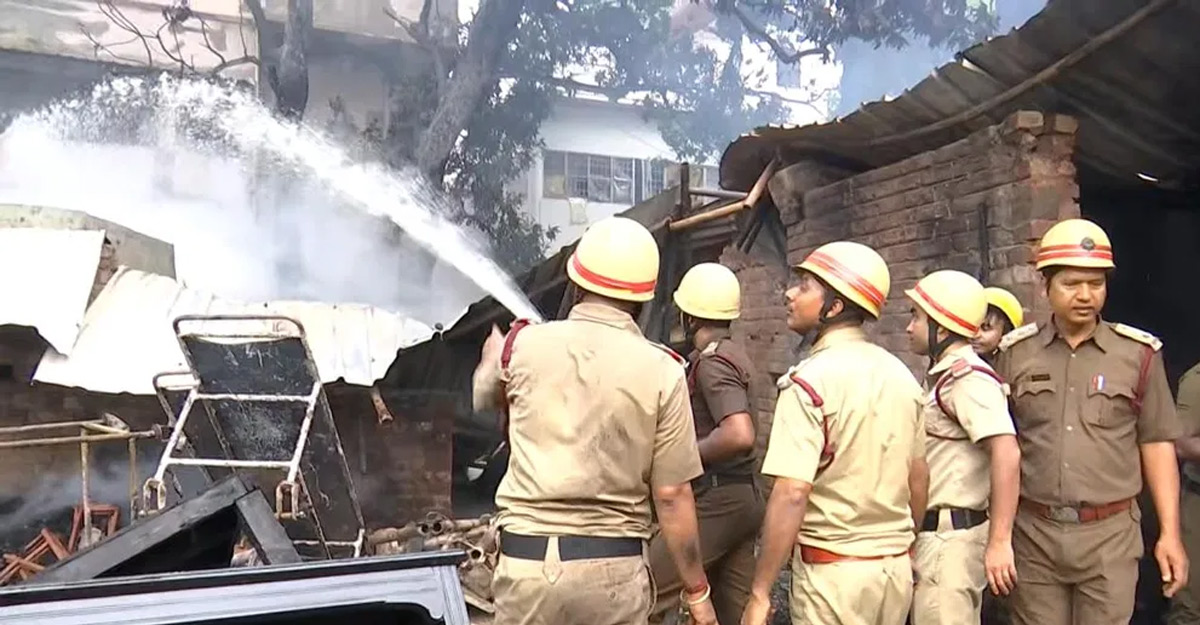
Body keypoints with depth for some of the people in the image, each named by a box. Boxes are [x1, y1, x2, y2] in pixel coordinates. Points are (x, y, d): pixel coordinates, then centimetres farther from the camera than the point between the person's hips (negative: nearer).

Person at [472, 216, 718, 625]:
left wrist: (492, 353, 44)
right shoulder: (661, 370, -8)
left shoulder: (524, 343, -3)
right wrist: (697, 591, 6)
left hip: (527, 561, 1)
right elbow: (672, 496, -7)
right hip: (613, 569, -1)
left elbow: (484, 398, 21)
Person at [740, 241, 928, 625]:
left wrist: (760, 593, -19)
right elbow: (919, 478, 12)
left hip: (833, 571, -6)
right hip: (895, 567, 7)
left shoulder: (811, 380, -17)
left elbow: (792, 495, -23)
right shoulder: (901, 374, 4)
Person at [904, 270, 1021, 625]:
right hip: (938, 533, 10)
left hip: (949, 538, -10)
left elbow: (1007, 453, -28)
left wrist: (999, 542, -30)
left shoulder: (968, 377, -18)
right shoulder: (947, 376, 15)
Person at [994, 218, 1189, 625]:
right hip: (1033, 531, 1)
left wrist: (1169, 533, 2)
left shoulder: (1139, 353, 0)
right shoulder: (1016, 352, 2)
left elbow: (1157, 444, 4)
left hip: (1109, 533, -1)